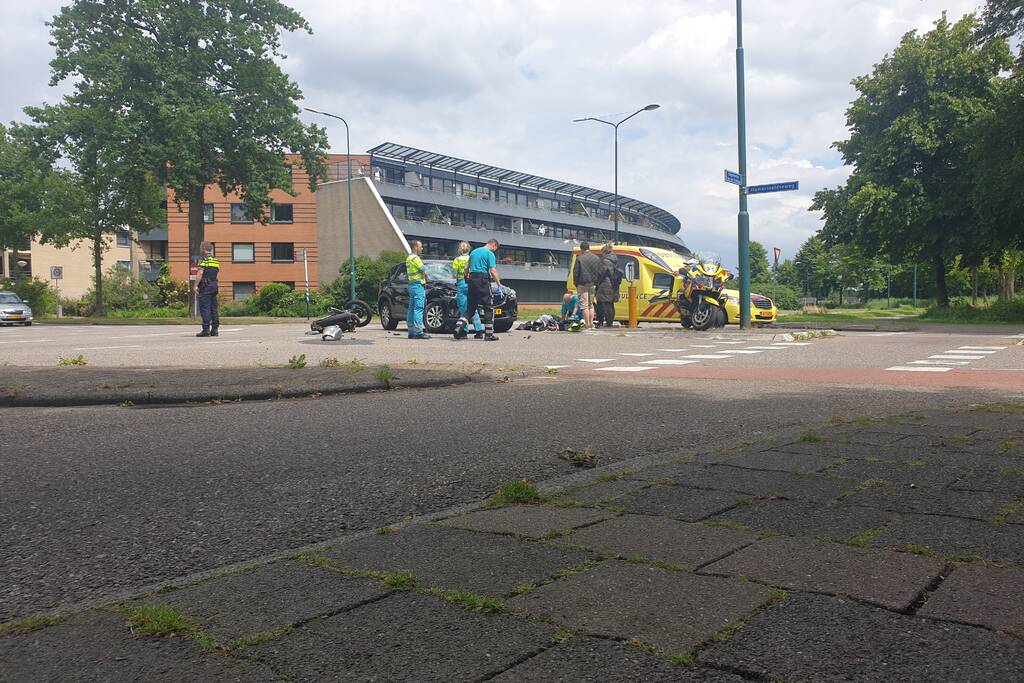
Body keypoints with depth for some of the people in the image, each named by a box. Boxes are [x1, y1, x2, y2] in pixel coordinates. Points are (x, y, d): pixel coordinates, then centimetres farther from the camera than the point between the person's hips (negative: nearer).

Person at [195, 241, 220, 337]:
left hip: (205, 286, -7)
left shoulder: (203, 259, -8)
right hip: (214, 285, 7)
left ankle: (206, 329, -10)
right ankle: (215, 329, 9)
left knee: (205, 308, -6)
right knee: (214, 307, 9)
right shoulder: (216, 260, 15)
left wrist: (196, 285, -13)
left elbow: (200, 273, -16)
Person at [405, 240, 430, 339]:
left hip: (411, 284, 11)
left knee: (412, 308, 10)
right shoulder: (415, 258, -13)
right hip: (418, 284, -11)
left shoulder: (408, 258, 19)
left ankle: (411, 332, 12)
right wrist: (425, 278, 8)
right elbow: (424, 272, -13)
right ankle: (418, 332, -17)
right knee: (418, 308, -13)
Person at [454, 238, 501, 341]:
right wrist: (499, 284, -11)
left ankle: (459, 329, -2)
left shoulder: (474, 251, 18)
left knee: (470, 307, 11)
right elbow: (493, 271, -12)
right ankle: (489, 334, -2)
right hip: (483, 281, -7)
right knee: (489, 308, 0)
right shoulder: (489, 254, -5)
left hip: (472, 280, 7)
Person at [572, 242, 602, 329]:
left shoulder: (579, 258, -8)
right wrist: (597, 283, 16)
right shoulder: (597, 258, 8)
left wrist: (576, 284, 4)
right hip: (593, 285, 5)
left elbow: (575, 272, -7)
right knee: (591, 304, 16)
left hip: (583, 284, -5)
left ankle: (587, 325, -7)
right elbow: (600, 272, 11)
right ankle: (591, 323, 12)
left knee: (584, 305, -3)